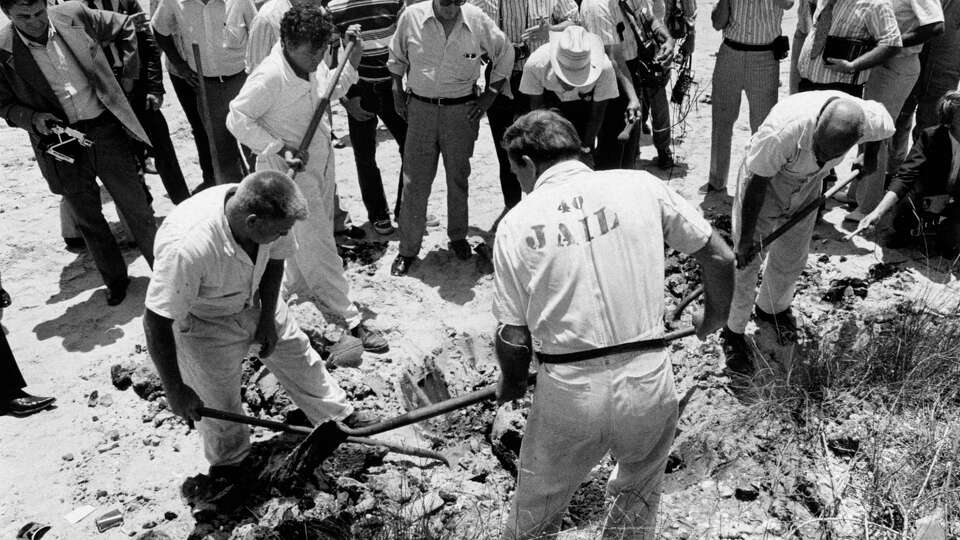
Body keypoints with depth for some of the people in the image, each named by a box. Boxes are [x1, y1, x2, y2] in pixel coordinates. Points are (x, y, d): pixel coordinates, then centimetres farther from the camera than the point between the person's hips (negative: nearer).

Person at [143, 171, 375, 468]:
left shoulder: (263, 211, -26)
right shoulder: (187, 247, -44)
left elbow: (274, 258, -4)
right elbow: (156, 322, -35)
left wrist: (268, 318, -5)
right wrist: (175, 391, -27)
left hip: (255, 301, 6)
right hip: (202, 323, -5)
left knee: (298, 353, 18)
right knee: (221, 408, 10)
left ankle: (341, 415, 42)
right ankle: (228, 467, 41)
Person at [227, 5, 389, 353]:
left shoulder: (314, 66, -3)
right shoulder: (269, 77, -25)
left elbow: (334, 90, 17)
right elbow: (237, 119, -18)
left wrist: (353, 57, 3)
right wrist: (281, 148, -23)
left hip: (320, 162, 8)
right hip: (290, 169, -8)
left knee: (312, 238, 19)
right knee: (319, 246, -1)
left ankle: (291, 288, 42)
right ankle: (351, 318, 7)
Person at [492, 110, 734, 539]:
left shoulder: (516, 223, -4)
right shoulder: (640, 186, -1)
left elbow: (514, 337, -4)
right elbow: (720, 257, 5)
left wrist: (511, 383, 17)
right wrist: (714, 317, 24)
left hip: (566, 393, -1)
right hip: (648, 383, 2)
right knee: (640, 493, 32)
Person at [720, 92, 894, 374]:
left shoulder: (874, 121, -29)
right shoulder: (783, 130, -42)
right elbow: (757, 183, -26)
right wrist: (747, 238, -17)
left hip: (808, 185, 4)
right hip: (765, 180, -4)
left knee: (792, 260, 19)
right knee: (746, 263, 2)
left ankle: (772, 308, 48)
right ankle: (733, 332, 24)